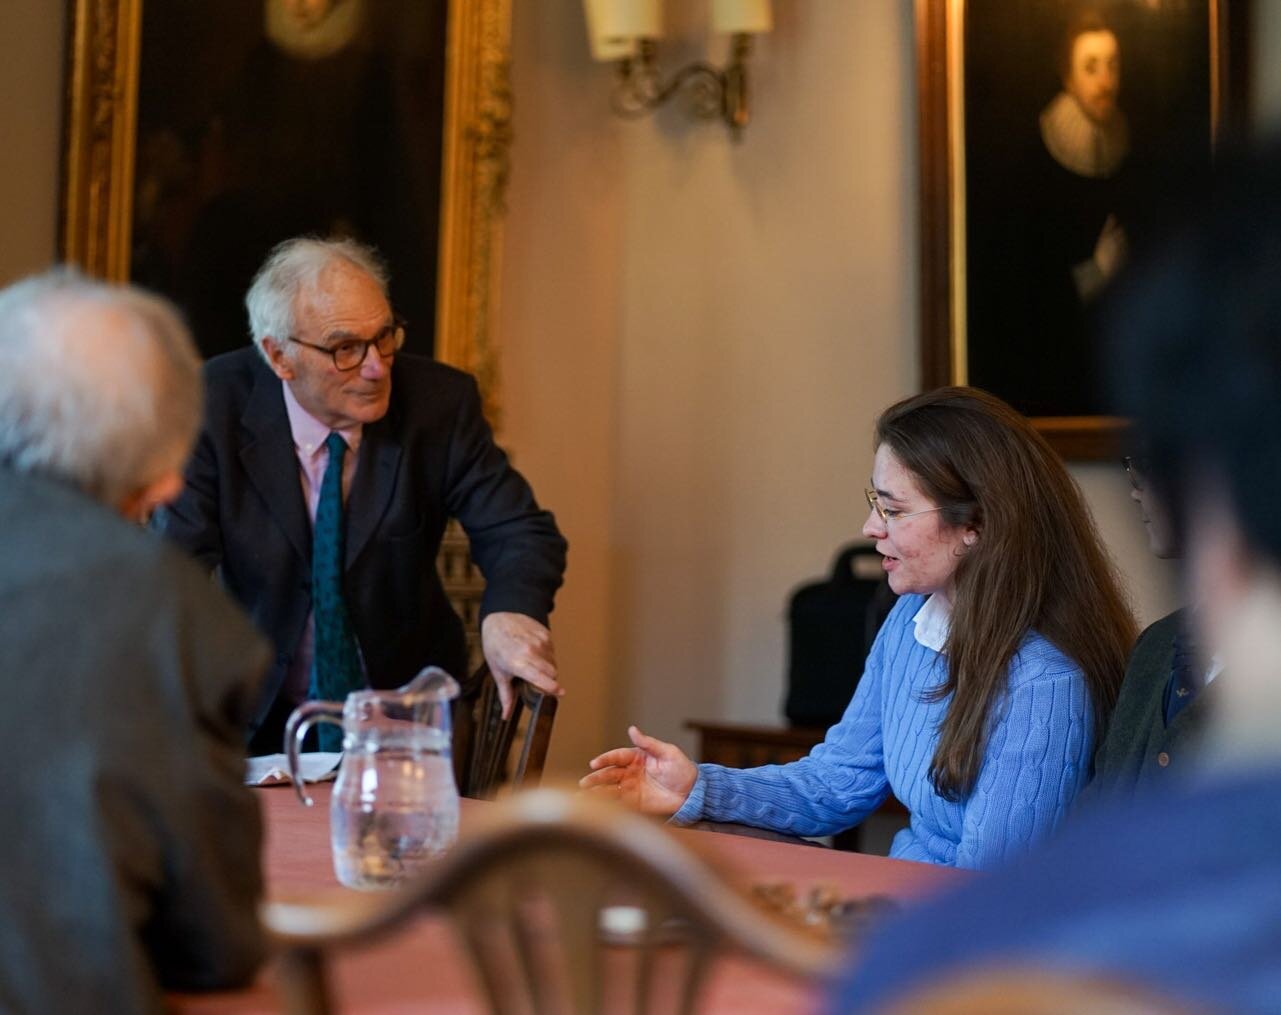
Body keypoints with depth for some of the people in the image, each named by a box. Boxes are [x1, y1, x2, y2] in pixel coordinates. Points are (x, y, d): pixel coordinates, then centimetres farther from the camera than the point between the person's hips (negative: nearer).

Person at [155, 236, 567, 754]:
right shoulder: (214, 405, -9)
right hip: (260, 714, 0)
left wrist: (510, 610, -31)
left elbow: (520, 531, -6)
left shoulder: (440, 401, -8)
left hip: (403, 708, 0)